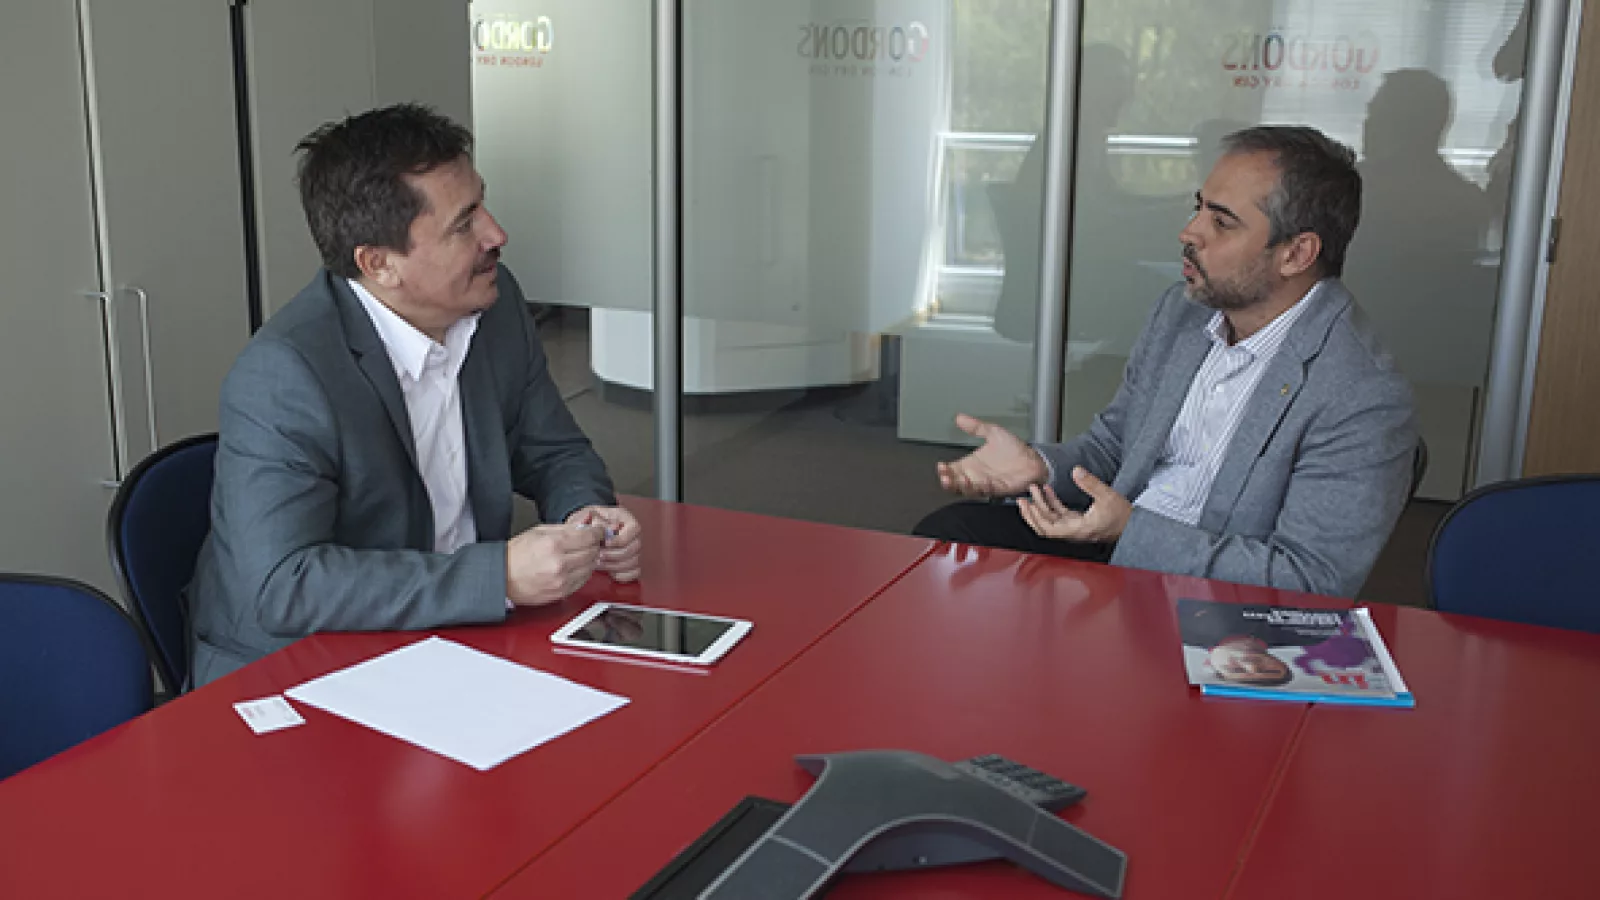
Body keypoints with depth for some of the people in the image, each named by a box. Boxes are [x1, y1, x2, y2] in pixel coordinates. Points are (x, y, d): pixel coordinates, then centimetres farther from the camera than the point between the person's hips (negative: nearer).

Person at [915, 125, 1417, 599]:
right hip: (1112, 551, 7)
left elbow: (1312, 582, -21)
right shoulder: (1182, 309, 6)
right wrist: (1038, 466, -9)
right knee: (946, 531, -11)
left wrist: (1132, 530, -27)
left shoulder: (1366, 404, -19)